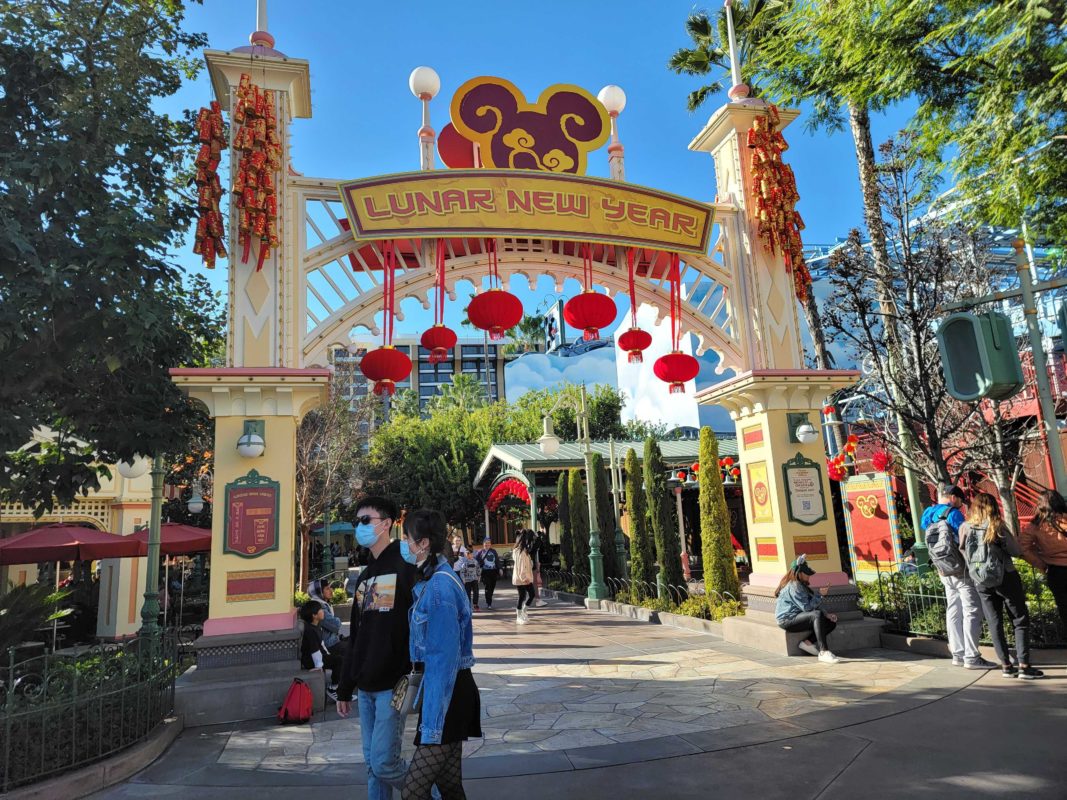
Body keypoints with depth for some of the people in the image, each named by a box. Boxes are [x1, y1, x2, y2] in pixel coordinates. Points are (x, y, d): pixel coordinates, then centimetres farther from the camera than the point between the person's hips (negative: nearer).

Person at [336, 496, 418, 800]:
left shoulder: (406, 566, -10)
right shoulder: (365, 576, 15)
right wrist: (345, 688, 19)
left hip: (393, 685, -7)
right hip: (365, 687, 8)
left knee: (383, 763, -6)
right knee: (372, 764, 12)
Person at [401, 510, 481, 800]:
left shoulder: (439, 587, -20)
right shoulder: (433, 580, 10)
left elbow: (444, 658, -22)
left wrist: (432, 726, -20)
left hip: (448, 696, -9)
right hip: (450, 691, 9)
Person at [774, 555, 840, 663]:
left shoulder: (802, 585, 15)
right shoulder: (794, 586, -17)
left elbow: (814, 605, 16)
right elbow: (807, 607, -24)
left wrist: (826, 615, 2)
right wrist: (820, 595, -19)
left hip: (797, 617, 10)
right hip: (787, 620, -10)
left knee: (832, 622, 0)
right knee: (817, 615, -34)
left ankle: (807, 642, -4)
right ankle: (823, 652, -37)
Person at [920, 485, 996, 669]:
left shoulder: (929, 515, 12)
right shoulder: (953, 514, -13)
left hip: (945, 572, 8)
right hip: (961, 570, -8)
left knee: (954, 613, 12)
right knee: (972, 613, -3)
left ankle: (958, 654, 17)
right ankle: (971, 657, -2)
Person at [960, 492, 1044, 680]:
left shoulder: (964, 528, -2)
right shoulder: (996, 526, -10)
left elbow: (963, 552, 1)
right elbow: (1017, 551, -7)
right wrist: (1001, 546, 10)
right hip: (1006, 578, -3)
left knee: (994, 623, 10)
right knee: (1021, 621, 7)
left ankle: (1006, 665, 11)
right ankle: (1024, 666, 2)